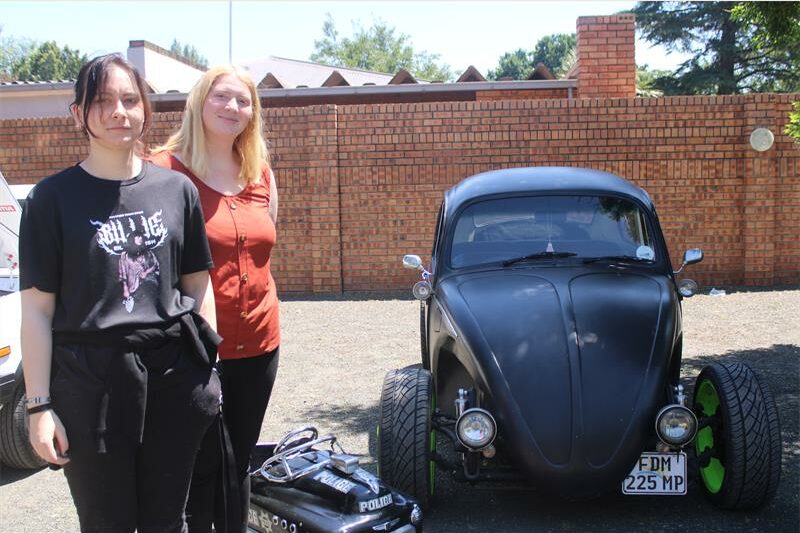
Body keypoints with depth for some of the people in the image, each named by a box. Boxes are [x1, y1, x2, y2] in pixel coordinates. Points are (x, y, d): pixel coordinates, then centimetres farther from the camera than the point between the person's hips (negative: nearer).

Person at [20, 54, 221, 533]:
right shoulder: (54, 197, -1)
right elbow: (37, 310, -3)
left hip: (174, 374, 2)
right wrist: (40, 406, -7)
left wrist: (208, 366, 7)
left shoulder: (177, 188, 6)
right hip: (90, 383, -2)